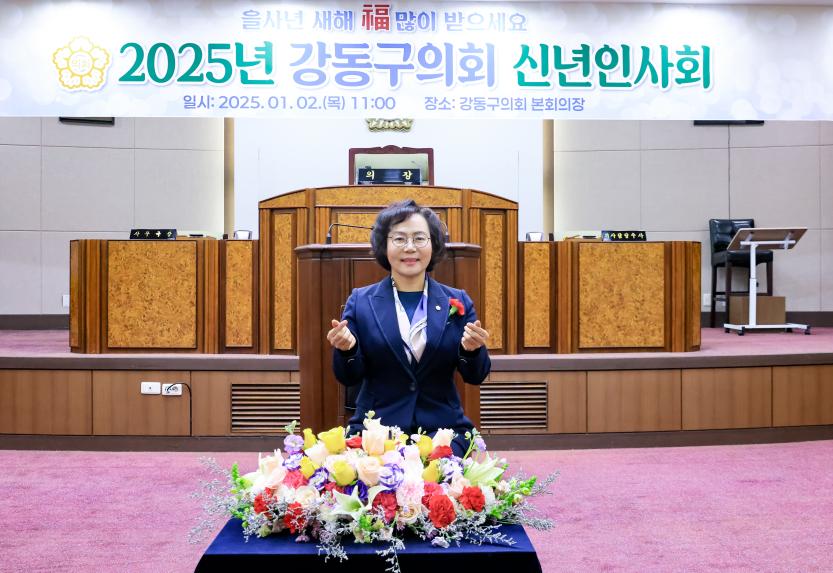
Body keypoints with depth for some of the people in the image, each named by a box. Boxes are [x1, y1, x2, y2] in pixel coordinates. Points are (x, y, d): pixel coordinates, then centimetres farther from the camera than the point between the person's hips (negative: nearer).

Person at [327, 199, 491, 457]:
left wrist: (472, 349, -15)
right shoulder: (360, 301, 3)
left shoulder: (457, 302, 5)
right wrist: (347, 349, -17)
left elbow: (475, 377, 6)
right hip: (375, 428, -1)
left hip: (442, 429, 1)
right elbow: (349, 378, 4)